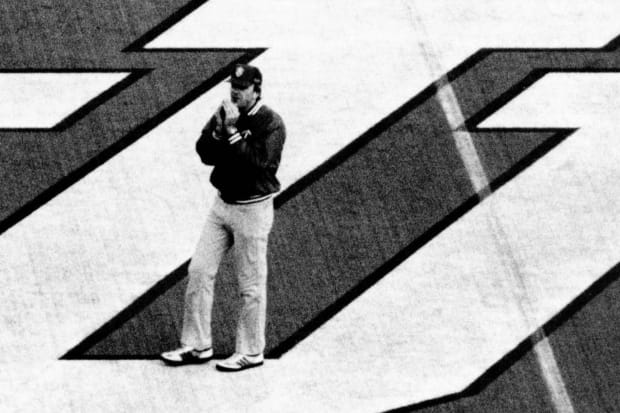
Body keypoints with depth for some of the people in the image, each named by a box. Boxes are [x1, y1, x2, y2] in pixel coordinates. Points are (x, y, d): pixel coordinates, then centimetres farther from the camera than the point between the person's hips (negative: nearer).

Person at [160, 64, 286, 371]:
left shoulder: (270, 124, -14)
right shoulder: (225, 113, 6)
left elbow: (258, 161, -26)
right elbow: (204, 153, 0)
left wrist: (232, 132, -26)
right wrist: (219, 129, -17)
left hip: (252, 209, -7)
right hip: (222, 204, 7)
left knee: (251, 285, 1)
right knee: (199, 271, 5)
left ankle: (250, 352, 13)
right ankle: (197, 346, 13)